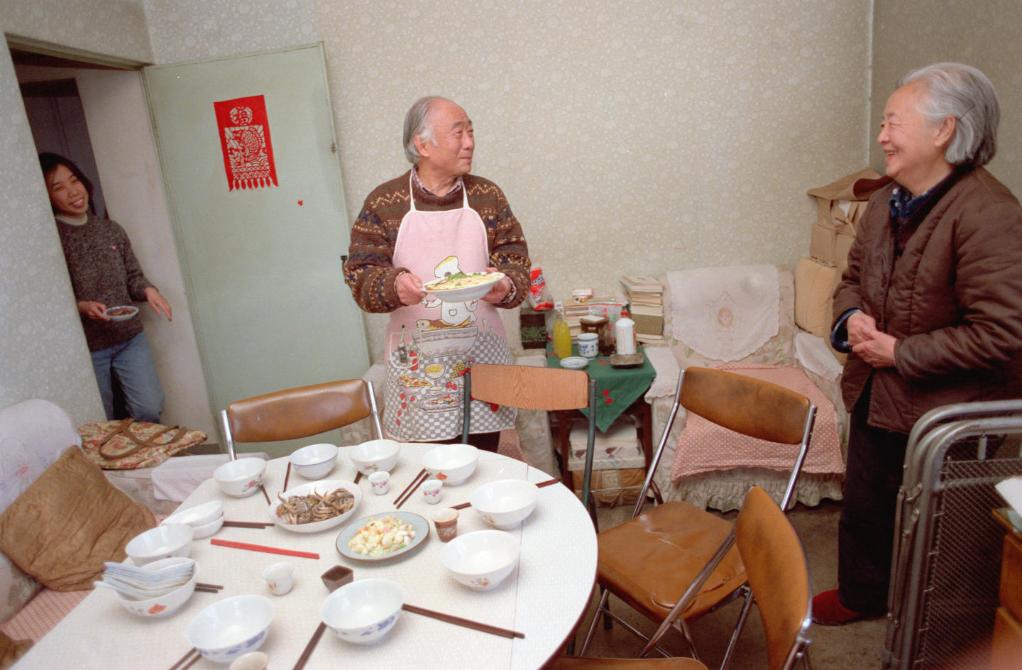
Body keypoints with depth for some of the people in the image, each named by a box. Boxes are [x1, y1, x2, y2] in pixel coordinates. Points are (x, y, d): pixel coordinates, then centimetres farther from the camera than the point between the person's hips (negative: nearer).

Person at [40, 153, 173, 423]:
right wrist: (80, 307, -25)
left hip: (130, 337, 3)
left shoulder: (110, 229, 4)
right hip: (86, 348, -3)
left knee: (150, 410, 2)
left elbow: (132, 276, 10)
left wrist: (147, 290, -10)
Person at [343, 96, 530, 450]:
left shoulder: (488, 196, 3)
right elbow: (360, 275, -4)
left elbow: (516, 261, 3)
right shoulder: (383, 202, -3)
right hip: (417, 364, -1)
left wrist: (506, 285, -19)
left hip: (482, 355, 2)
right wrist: (393, 285, -25)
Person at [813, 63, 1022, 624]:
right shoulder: (888, 202, 3)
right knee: (863, 506, 24)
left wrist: (899, 353, -21)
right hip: (874, 397, 8)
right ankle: (861, 593, 49)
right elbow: (852, 277, 16)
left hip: (944, 411, -7)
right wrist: (852, 318, -6)